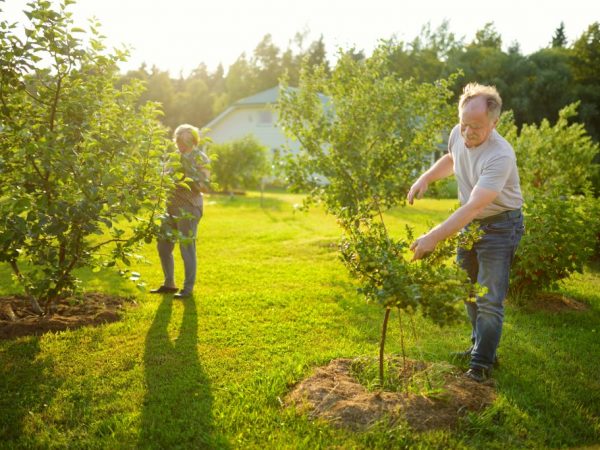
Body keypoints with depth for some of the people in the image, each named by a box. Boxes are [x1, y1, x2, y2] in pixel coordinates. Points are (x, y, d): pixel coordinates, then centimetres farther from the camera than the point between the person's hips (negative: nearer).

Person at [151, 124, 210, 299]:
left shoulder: (200, 158, -6)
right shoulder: (179, 157, 15)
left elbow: (204, 186, -13)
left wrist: (190, 170, -22)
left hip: (189, 208, -8)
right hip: (172, 207, 8)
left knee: (187, 249, -4)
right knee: (163, 246, 11)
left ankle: (188, 288, 7)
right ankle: (169, 284, 25)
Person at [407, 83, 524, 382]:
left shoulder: (500, 156, -33)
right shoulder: (458, 134, -10)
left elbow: (473, 207, -41)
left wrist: (434, 237, -47)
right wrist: (425, 178, 0)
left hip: (499, 225, -7)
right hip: (467, 222, 8)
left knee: (490, 300, -5)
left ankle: (481, 364, 8)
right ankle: (480, 345, 36)